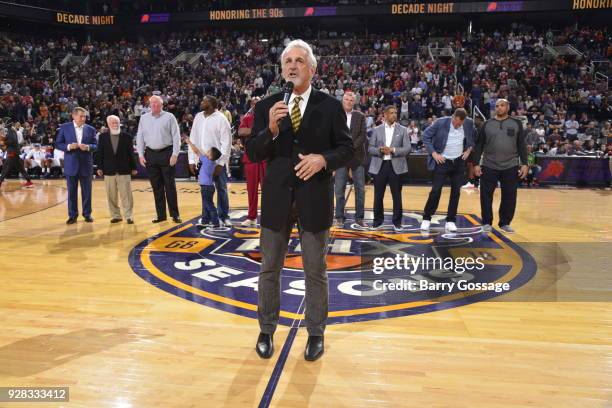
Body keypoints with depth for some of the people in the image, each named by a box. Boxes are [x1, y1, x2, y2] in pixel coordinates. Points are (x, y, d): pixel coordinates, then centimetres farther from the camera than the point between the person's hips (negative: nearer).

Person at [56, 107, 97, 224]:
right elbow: (58, 144, 1)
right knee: (72, 191, 5)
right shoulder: (64, 128, 1)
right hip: (71, 164, -1)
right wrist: (69, 146, -17)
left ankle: (87, 214, 18)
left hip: (86, 164, 1)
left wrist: (88, 147, -16)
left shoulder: (91, 129, 4)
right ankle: (72, 215, 15)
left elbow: (95, 145, 4)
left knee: (87, 191, 6)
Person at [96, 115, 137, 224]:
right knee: (111, 196, 7)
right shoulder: (103, 136, 4)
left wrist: (133, 167, 3)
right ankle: (115, 215, 17)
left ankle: (129, 216, 6)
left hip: (124, 170, -2)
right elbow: (100, 153, 5)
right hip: (109, 171, 2)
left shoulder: (126, 136, 1)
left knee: (126, 195, 0)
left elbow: (131, 153, 2)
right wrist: (100, 167, 1)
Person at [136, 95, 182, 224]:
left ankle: (175, 214, 7)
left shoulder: (169, 117, -2)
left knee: (170, 185, -1)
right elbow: (140, 137, 11)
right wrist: (141, 155, 3)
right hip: (151, 154, 4)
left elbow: (176, 136, -4)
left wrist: (175, 154, -10)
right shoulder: (144, 118, 9)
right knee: (156, 187, 7)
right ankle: (161, 215, 15)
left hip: (166, 153, -3)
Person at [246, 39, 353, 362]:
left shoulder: (330, 106, -1)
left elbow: (346, 148, -1)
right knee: (270, 269, 13)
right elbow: (253, 154, -2)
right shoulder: (266, 106, 3)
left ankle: (315, 334, 28)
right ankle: (266, 331, 31)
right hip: (276, 199, 2)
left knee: (315, 271, 10)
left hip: (314, 200, -1)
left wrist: (323, 159, -20)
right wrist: (271, 129, -20)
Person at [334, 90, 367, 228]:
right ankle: (340, 218, 8)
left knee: (360, 188, 3)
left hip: (357, 156, 1)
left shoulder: (360, 116, 7)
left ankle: (359, 217, 11)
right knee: (339, 189, 0)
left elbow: (363, 136, -2)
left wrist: (351, 147, -15)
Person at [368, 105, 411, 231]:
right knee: (378, 196, 6)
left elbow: (408, 148, -2)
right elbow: (370, 148, 4)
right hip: (380, 165, 1)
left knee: (397, 196, 3)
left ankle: (397, 222, 13)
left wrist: (393, 150, -16)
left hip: (396, 166, 0)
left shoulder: (402, 130, 5)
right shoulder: (377, 130, 6)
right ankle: (378, 220, 19)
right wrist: (380, 150, -16)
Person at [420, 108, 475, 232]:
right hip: (442, 161, -3)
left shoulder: (469, 123, -4)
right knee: (435, 191, -5)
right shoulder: (440, 122, -15)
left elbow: (473, 138, 15)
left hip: (459, 162, 4)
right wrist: (433, 153, -12)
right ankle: (426, 219, 10)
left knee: (456, 192, 5)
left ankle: (450, 221, 16)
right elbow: (426, 136, -7)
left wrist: (469, 149, 2)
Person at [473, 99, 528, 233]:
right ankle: (487, 223, 14)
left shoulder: (516, 123, 4)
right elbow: (479, 145, 4)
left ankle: (505, 223, 18)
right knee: (486, 196, 1)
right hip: (489, 166, 0)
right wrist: (476, 163, -3)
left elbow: (522, 145, 4)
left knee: (509, 197, 5)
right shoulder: (487, 124, 4)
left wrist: (524, 164, -4)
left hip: (510, 166, 0)